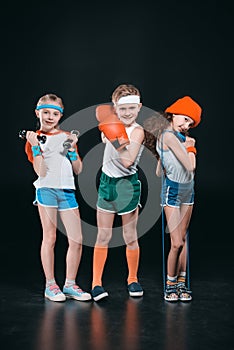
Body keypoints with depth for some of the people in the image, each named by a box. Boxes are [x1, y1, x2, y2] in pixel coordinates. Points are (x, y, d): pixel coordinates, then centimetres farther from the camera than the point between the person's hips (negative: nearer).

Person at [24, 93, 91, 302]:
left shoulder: (67, 137, 15)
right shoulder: (35, 139, 4)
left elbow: (78, 170, 11)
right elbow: (41, 172, -8)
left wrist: (72, 149, -2)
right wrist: (35, 147, -16)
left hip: (67, 190, 4)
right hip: (47, 189, -4)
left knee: (77, 240, 1)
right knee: (50, 238, 0)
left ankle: (70, 285, 14)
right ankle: (50, 285, 12)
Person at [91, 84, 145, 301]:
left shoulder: (137, 131, -15)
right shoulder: (114, 125, 3)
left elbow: (127, 161, -26)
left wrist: (116, 138, -29)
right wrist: (106, 136, 5)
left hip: (127, 185, -5)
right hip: (107, 183, 5)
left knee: (130, 238, 8)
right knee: (103, 237, 6)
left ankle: (132, 279, 26)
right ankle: (96, 282, 12)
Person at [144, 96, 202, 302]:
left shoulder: (180, 137, 11)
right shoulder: (168, 135, -16)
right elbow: (189, 165, -21)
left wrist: (189, 147, 5)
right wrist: (190, 146, -5)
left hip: (188, 190, 9)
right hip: (172, 191, -9)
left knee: (182, 239, 9)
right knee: (177, 243, -8)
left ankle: (181, 283, 15)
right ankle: (170, 285, 7)